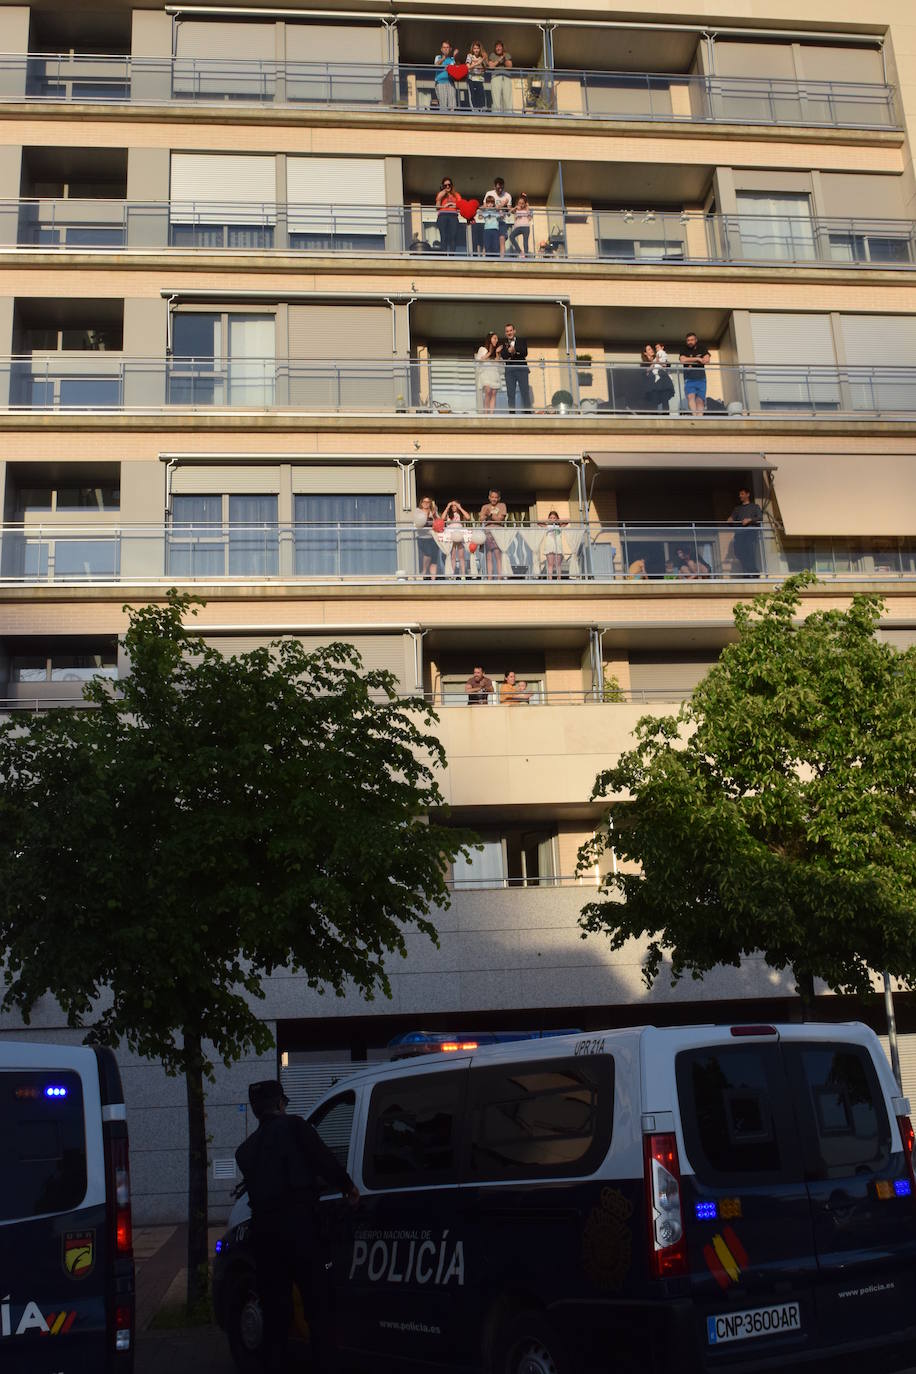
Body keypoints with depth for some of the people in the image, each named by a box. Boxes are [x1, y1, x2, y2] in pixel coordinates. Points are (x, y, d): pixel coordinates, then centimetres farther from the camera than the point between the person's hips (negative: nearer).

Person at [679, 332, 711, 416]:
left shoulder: (702, 349, 16)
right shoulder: (684, 351, 15)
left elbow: (706, 360, 0)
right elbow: (683, 360, -6)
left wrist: (690, 361, -1)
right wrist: (697, 359, -6)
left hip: (701, 378, 1)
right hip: (689, 379, -1)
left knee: (700, 400, -10)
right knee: (691, 396, -24)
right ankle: (695, 415, -37)